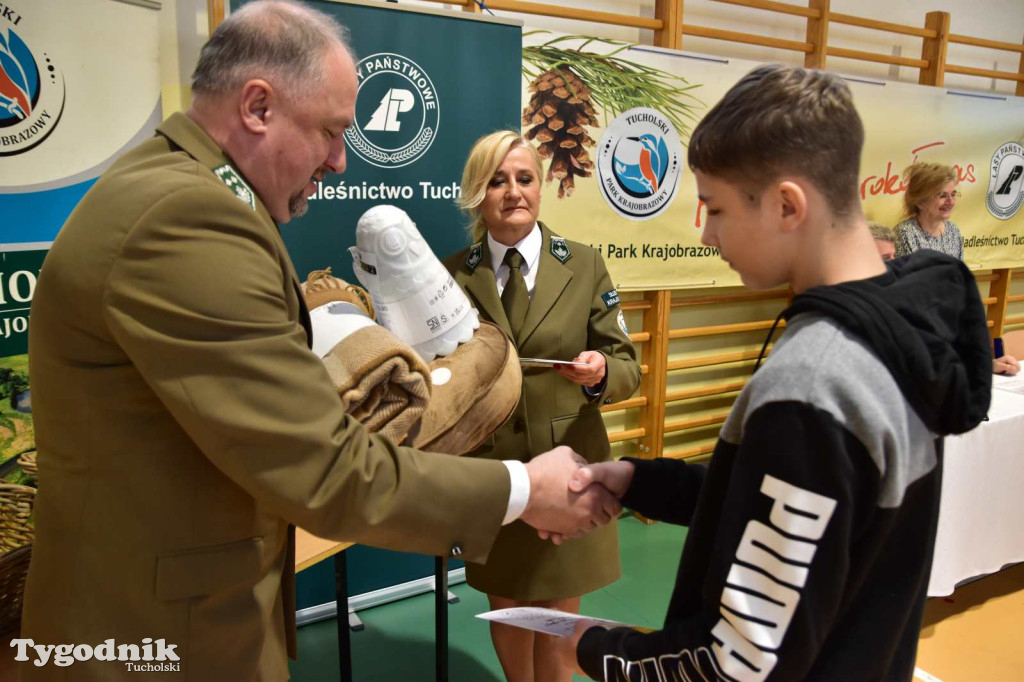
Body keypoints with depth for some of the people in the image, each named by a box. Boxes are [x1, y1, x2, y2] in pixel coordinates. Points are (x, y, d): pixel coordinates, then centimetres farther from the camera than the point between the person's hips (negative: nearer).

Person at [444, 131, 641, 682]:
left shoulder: (584, 267, -3)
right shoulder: (452, 276, -2)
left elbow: (627, 368, -3)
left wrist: (601, 373, -24)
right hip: (488, 471, 1)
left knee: (560, 614, 15)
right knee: (506, 610, 19)